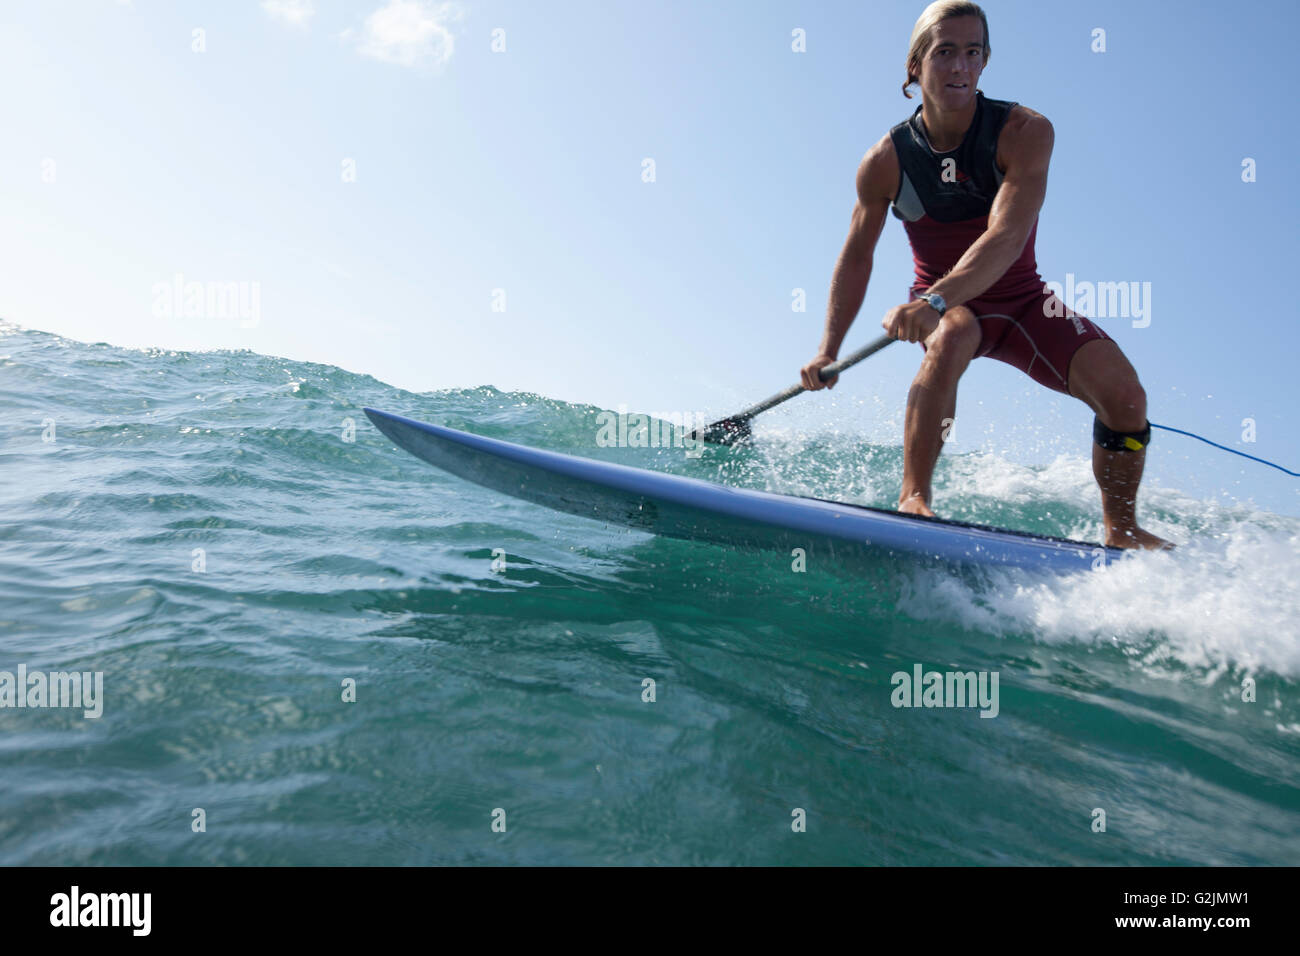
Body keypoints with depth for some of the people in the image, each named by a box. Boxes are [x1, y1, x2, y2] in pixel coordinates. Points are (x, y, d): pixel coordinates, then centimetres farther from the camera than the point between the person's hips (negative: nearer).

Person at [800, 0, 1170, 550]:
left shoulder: (1024, 132, -18)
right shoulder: (885, 161, -11)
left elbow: (1006, 238, -32)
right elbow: (857, 258, -2)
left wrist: (935, 298, -48)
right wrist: (829, 350, -7)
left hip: (1021, 300, 1)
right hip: (942, 307, -1)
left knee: (1122, 390, -17)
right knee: (953, 337, -38)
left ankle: (1122, 530, 5)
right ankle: (913, 496, -32)